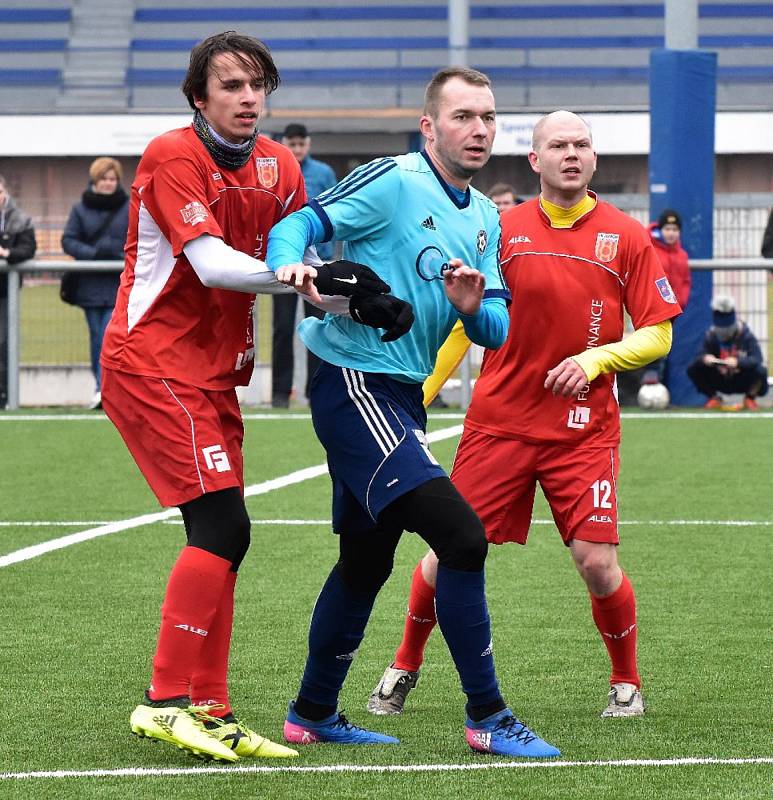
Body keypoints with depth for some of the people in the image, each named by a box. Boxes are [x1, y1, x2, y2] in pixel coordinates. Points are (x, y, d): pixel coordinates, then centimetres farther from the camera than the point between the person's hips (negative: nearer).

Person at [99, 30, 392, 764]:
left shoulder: (278, 167, 7)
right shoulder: (173, 157, -13)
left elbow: (298, 264, 6)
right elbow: (212, 263, -22)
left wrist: (343, 296, -14)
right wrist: (305, 275, -30)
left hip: (214, 371, 8)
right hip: (153, 363, -8)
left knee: (219, 536, 6)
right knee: (222, 525, -16)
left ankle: (208, 711, 11)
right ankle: (167, 702, -12)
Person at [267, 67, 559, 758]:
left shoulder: (485, 219, 14)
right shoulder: (393, 183, -11)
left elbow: (496, 331, 11)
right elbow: (296, 227, -16)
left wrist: (474, 307, -12)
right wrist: (289, 268, -38)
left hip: (402, 398, 9)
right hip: (354, 383, -9)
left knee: (366, 560, 19)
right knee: (461, 535, -17)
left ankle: (313, 714, 33)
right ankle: (487, 716, -11)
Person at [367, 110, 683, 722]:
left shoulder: (626, 237, 1)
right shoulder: (501, 230, 3)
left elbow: (657, 334, 2)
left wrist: (596, 358, -14)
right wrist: (414, 399, 5)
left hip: (584, 429, -1)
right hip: (498, 422, 1)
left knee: (597, 562, -10)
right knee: (449, 553, -1)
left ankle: (626, 682, 14)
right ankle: (404, 670, 22)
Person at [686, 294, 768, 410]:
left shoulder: (746, 335, -17)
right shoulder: (711, 335, -9)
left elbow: (757, 359, -28)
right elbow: (703, 356, -14)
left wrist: (738, 361, -46)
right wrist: (705, 358, -40)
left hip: (742, 382, -2)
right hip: (720, 382, 2)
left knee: (759, 370, -34)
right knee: (693, 369, -18)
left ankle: (750, 399, 0)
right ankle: (714, 398, 8)